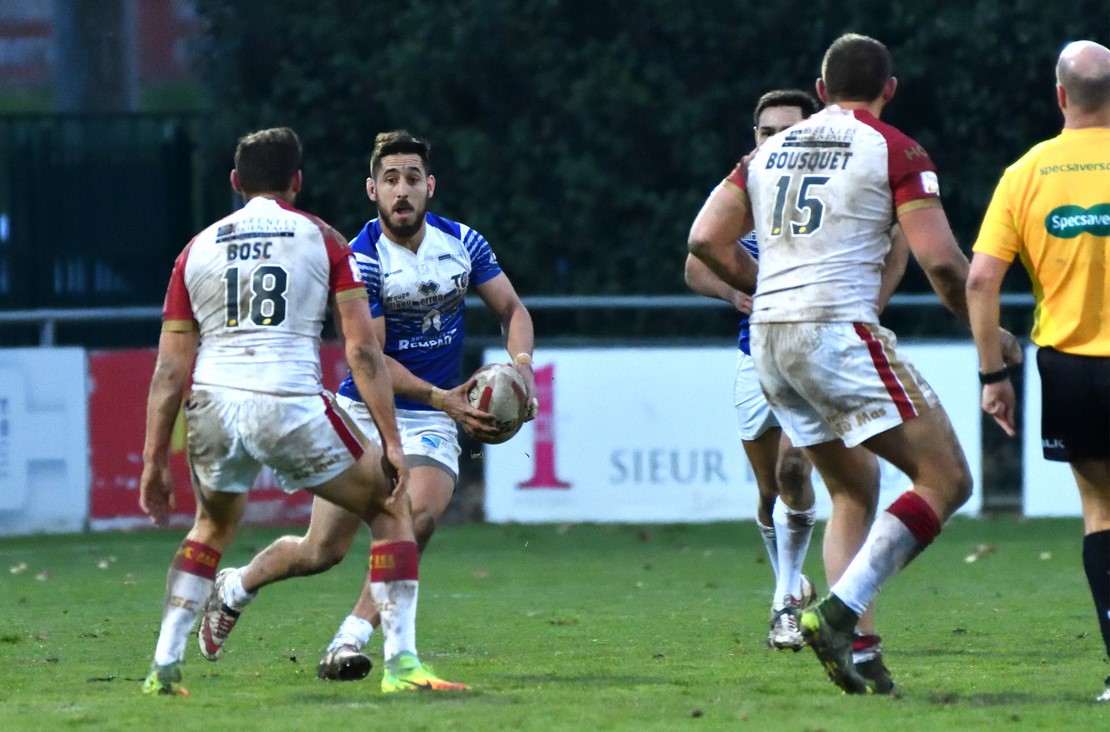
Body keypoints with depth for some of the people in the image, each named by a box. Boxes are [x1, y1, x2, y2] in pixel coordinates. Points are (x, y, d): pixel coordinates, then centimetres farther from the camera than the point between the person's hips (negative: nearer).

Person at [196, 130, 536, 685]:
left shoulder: (462, 243, -2)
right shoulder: (361, 259, -16)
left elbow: (512, 309, 7)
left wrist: (521, 363, -14)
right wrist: (442, 398, -28)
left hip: (431, 423, 3)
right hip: (365, 412, -3)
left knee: (420, 514, -26)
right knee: (322, 550, 0)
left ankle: (351, 639, -22)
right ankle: (234, 589, 31)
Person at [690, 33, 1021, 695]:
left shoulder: (771, 151, 17)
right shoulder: (895, 152, -1)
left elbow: (707, 243, 17)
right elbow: (941, 260, -10)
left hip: (769, 341, 7)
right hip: (841, 330, -7)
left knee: (855, 495, 18)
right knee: (946, 481, -5)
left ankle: (855, 654, 8)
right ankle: (839, 611, -21)